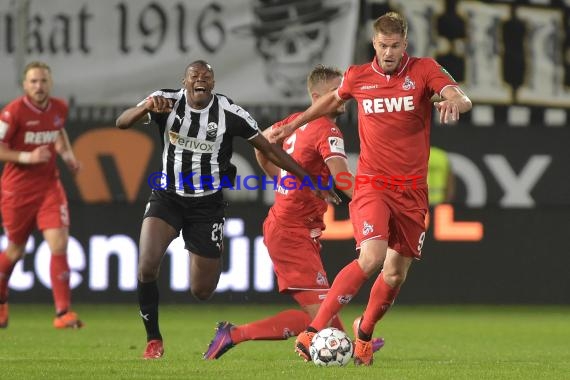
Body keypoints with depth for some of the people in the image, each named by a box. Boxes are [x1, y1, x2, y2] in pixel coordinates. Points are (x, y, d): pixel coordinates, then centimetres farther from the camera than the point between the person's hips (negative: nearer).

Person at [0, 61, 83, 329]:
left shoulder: (59, 108, 1)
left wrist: (67, 153, 7)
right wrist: (27, 157, -25)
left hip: (49, 186, 3)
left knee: (59, 244, -13)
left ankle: (63, 313, -11)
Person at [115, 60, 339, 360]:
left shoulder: (229, 113, -11)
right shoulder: (166, 101, -10)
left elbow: (269, 149, -5)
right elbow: (122, 123, -19)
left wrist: (310, 182, -6)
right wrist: (147, 106, -40)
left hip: (207, 204, 0)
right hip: (168, 197, 0)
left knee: (202, 292, 1)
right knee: (147, 266, -24)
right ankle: (153, 340, -4)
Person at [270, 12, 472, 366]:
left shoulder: (425, 70, -2)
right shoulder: (358, 77, 3)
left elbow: (462, 99, -16)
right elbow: (333, 99, 25)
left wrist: (454, 101, -40)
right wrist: (293, 125, 31)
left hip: (412, 190, 2)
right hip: (372, 185, -2)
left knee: (396, 273, 7)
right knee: (372, 257, -24)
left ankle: (364, 332, 35)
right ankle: (313, 331, -21)